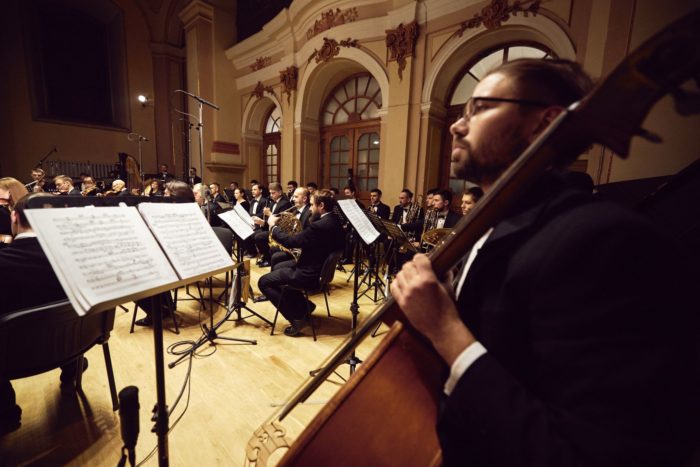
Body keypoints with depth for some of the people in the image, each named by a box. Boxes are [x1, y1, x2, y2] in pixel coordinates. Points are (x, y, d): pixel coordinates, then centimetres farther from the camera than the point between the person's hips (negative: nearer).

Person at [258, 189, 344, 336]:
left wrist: (273, 226, -8)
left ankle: (296, 317, 1)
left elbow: (291, 242, -23)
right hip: (320, 267, 10)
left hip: (310, 274, -10)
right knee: (277, 268, 26)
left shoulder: (320, 225, -28)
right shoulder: (334, 220, 2)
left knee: (263, 282, 1)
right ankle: (304, 305, 27)